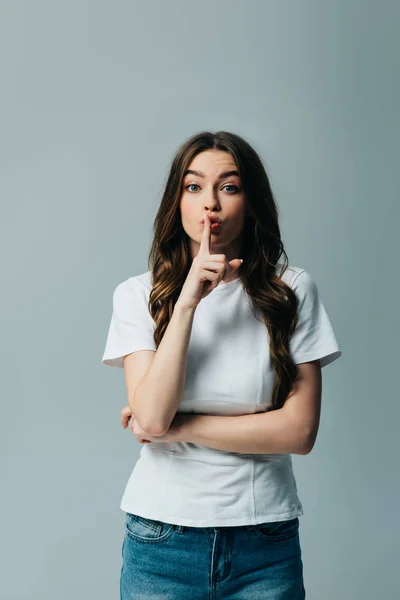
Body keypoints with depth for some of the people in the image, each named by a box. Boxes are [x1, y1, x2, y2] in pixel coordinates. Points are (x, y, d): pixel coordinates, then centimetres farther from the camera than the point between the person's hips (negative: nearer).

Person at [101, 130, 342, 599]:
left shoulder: (293, 290, -5)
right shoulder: (138, 295, -3)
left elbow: (299, 430, -9)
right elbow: (151, 418, -15)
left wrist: (179, 428, -11)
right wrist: (188, 301, -19)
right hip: (161, 539, 0)